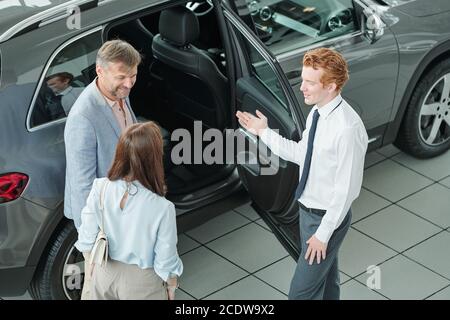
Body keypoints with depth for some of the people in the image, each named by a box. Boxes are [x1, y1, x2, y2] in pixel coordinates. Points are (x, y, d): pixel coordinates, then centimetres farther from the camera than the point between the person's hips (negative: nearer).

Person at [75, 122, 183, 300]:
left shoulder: (100, 189, -21)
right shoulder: (162, 208, -29)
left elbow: (87, 240, -8)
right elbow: (166, 263, -17)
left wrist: (93, 265, 11)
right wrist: (171, 289, 2)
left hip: (106, 273, 3)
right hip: (141, 281, -3)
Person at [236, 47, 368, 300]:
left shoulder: (347, 128, -30)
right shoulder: (317, 113, -3)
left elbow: (346, 189, -25)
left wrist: (323, 234, -20)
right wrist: (265, 132, 4)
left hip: (327, 218, -8)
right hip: (308, 210, 8)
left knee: (302, 293, 0)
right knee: (326, 278, 26)